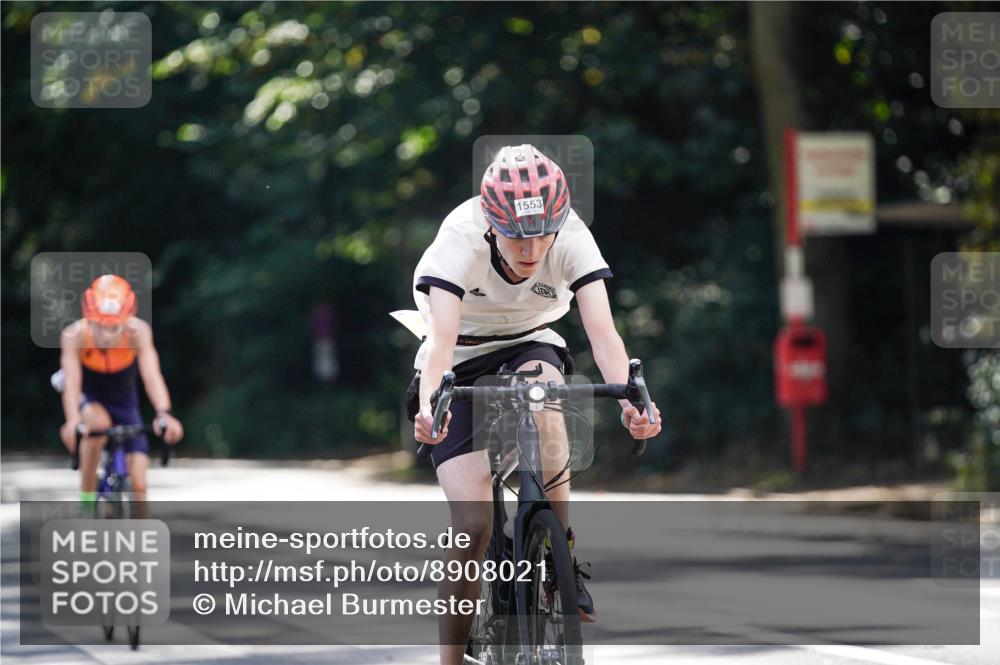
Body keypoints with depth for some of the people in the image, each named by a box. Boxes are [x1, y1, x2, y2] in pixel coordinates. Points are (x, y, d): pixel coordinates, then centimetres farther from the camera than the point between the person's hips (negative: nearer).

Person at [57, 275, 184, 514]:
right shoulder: (75, 335, -30)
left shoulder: (137, 331, -28)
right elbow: (72, 381, -41)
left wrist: (164, 414, -56)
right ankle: (86, 499, -22)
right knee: (98, 424, -37)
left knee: (138, 484, -8)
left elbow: (151, 375, -39)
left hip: (124, 404, 2)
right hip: (89, 402, -2)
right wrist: (73, 421, -59)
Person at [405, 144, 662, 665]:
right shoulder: (460, 239, -30)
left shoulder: (572, 237, -24)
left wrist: (629, 400, -52)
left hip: (531, 347, 1)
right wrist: (429, 406, -60)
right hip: (462, 361, -1)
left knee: (541, 395, -37)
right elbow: (442, 337, -41)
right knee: (474, 522, -16)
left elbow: (601, 330, -34)